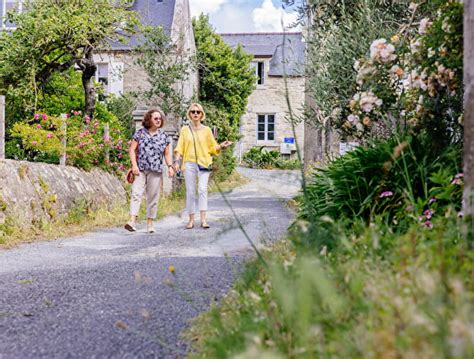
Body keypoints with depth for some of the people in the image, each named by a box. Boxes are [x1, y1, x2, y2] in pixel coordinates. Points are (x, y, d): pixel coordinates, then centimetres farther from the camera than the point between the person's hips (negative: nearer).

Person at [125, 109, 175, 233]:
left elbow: (167, 154, 14)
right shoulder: (140, 133, 4)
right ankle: (132, 220, -20)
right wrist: (134, 165, -7)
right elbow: (132, 149, 3)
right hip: (140, 170, -2)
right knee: (136, 193, -14)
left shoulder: (164, 136, 9)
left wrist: (170, 166, -1)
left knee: (153, 197, 4)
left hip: (156, 171, 2)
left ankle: (150, 223, 13)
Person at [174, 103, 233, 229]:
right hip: (189, 163, 1)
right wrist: (177, 161, -2)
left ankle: (203, 219, -17)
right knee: (190, 192, 0)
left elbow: (213, 147, 12)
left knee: (203, 189, -13)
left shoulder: (206, 130, 9)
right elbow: (180, 147, 9)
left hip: (203, 163, -1)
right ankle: (191, 220, 6)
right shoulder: (184, 130, 10)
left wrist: (222, 146, -6)